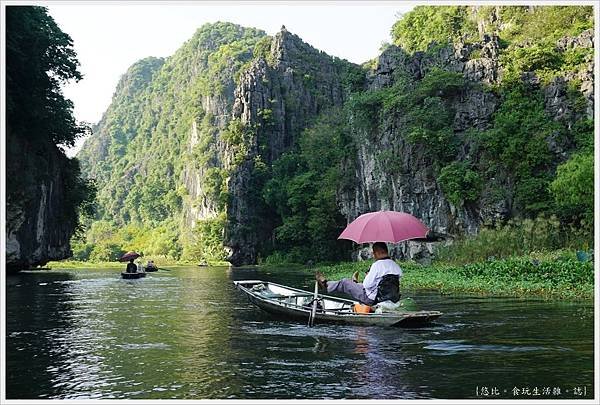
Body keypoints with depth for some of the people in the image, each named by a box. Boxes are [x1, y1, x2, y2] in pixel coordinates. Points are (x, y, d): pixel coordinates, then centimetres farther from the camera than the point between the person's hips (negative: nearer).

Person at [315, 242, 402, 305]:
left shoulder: (377, 265, -20)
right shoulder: (396, 266, 0)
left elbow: (367, 285, -18)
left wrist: (367, 276, 2)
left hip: (372, 300, -6)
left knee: (344, 282, 12)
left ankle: (325, 284, 35)